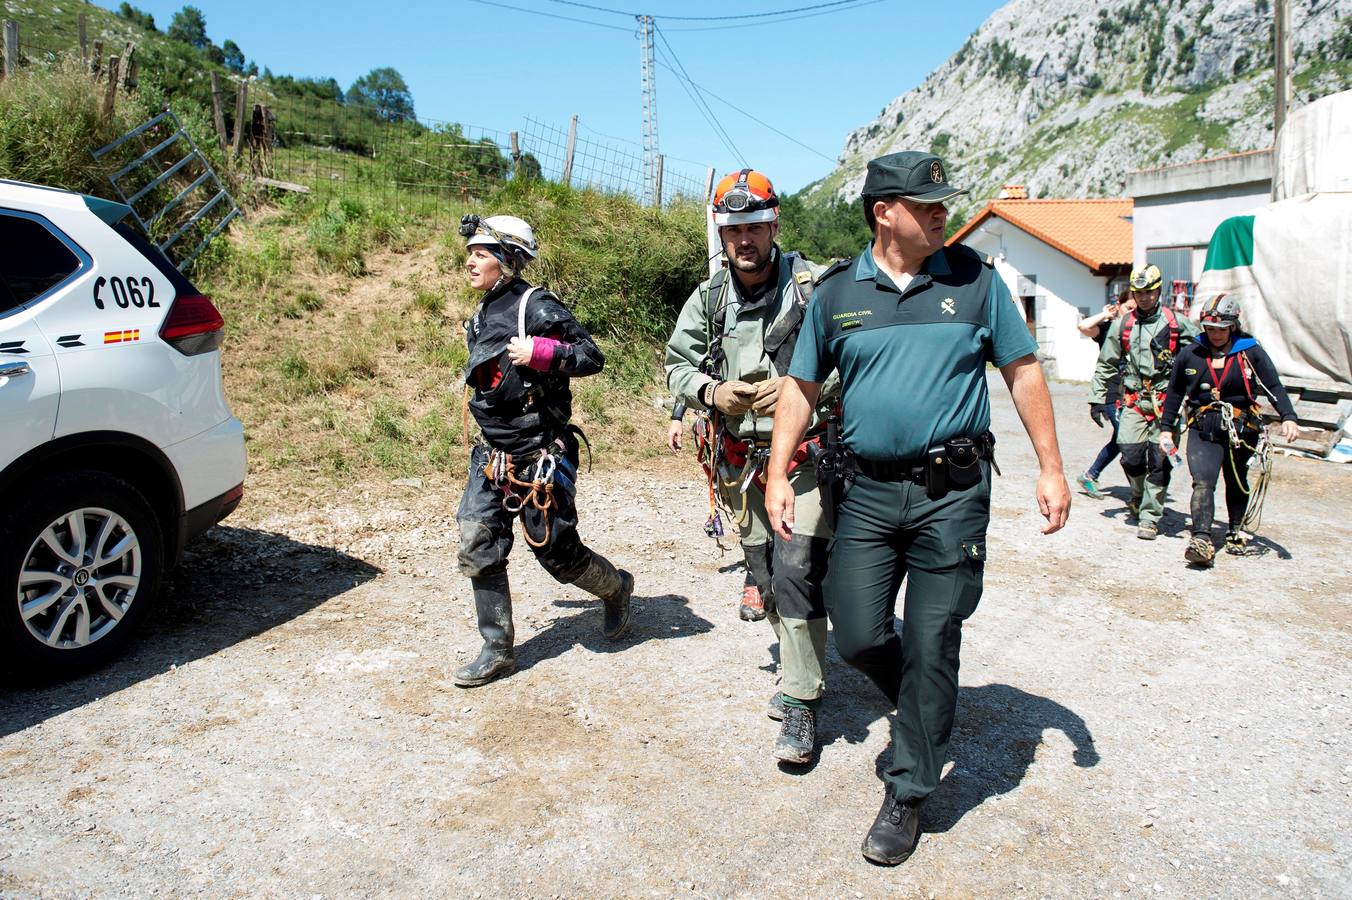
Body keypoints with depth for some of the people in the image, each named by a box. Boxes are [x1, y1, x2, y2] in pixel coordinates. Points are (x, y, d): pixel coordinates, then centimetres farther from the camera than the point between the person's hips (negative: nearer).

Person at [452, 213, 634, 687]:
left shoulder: (536, 305, -13)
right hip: (491, 456, 7)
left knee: (556, 550, 3)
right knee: (478, 547, 0)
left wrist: (540, 353, -28)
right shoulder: (482, 316, 12)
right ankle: (497, 650, 11)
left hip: (540, 457, -7)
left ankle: (617, 587, 34)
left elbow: (591, 356, -18)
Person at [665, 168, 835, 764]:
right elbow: (677, 365, 13)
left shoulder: (815, 287, -8)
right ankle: (800, 669, 35)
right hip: (744, 461, 5)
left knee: (796, 570, -13)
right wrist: (712, 392, -7)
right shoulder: (708, 300, 6)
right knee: (763, 574, 13)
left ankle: (800, 704, 0)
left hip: (808, 456, -5)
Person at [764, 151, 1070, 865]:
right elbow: (802, 386, 9)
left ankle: (906, 794, 19)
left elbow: (1023, 372, 6)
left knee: (931, 646, 2)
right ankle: (923, 707, 36)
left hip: (952, 492, -1)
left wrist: (1051, 469, 0)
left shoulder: (974, 279, 3)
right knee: (856, 635, 3)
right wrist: (778, 474, 1)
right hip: (866, 491, 2)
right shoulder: (836, 291, 5)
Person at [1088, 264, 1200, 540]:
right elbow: (1106, 365, 14)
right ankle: (1140, 494, 24)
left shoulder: (1177, 323, 3)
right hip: (1134, 400, 2)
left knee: (1159, 460, -5)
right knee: (1131, 456, -8)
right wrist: (1097, 398, 9)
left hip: (1166, 401, -1)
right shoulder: (1122, 325, 9)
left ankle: (1150, 516, 5)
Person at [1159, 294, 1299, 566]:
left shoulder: (1251, 353, 1)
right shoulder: (1190, 354, 5)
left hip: (1241, 429, 0)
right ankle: (1201, 541, -26)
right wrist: (1167, 427, 13)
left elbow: (1274, 386, -3)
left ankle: (1236, 532, 36)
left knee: (1237, 483, 16)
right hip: (1202, 430, 0)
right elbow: (1174, 392, 14)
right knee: (1202, 482, -17)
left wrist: (1288, 417, -18)